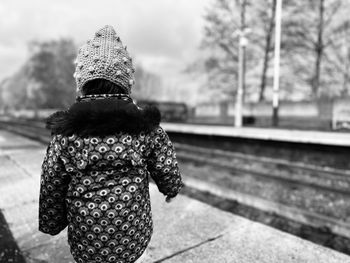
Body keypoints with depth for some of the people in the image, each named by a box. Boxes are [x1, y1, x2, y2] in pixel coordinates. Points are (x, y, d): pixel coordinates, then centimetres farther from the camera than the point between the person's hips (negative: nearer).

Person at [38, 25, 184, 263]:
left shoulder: (66, 133, -12)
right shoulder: (147, 128, -13)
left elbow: (51, 188, -3)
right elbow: (169, 176, -6)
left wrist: (51, 225, 14)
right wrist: (172, 191, 17)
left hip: (86, 243, 0)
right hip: (134, 237, 1)